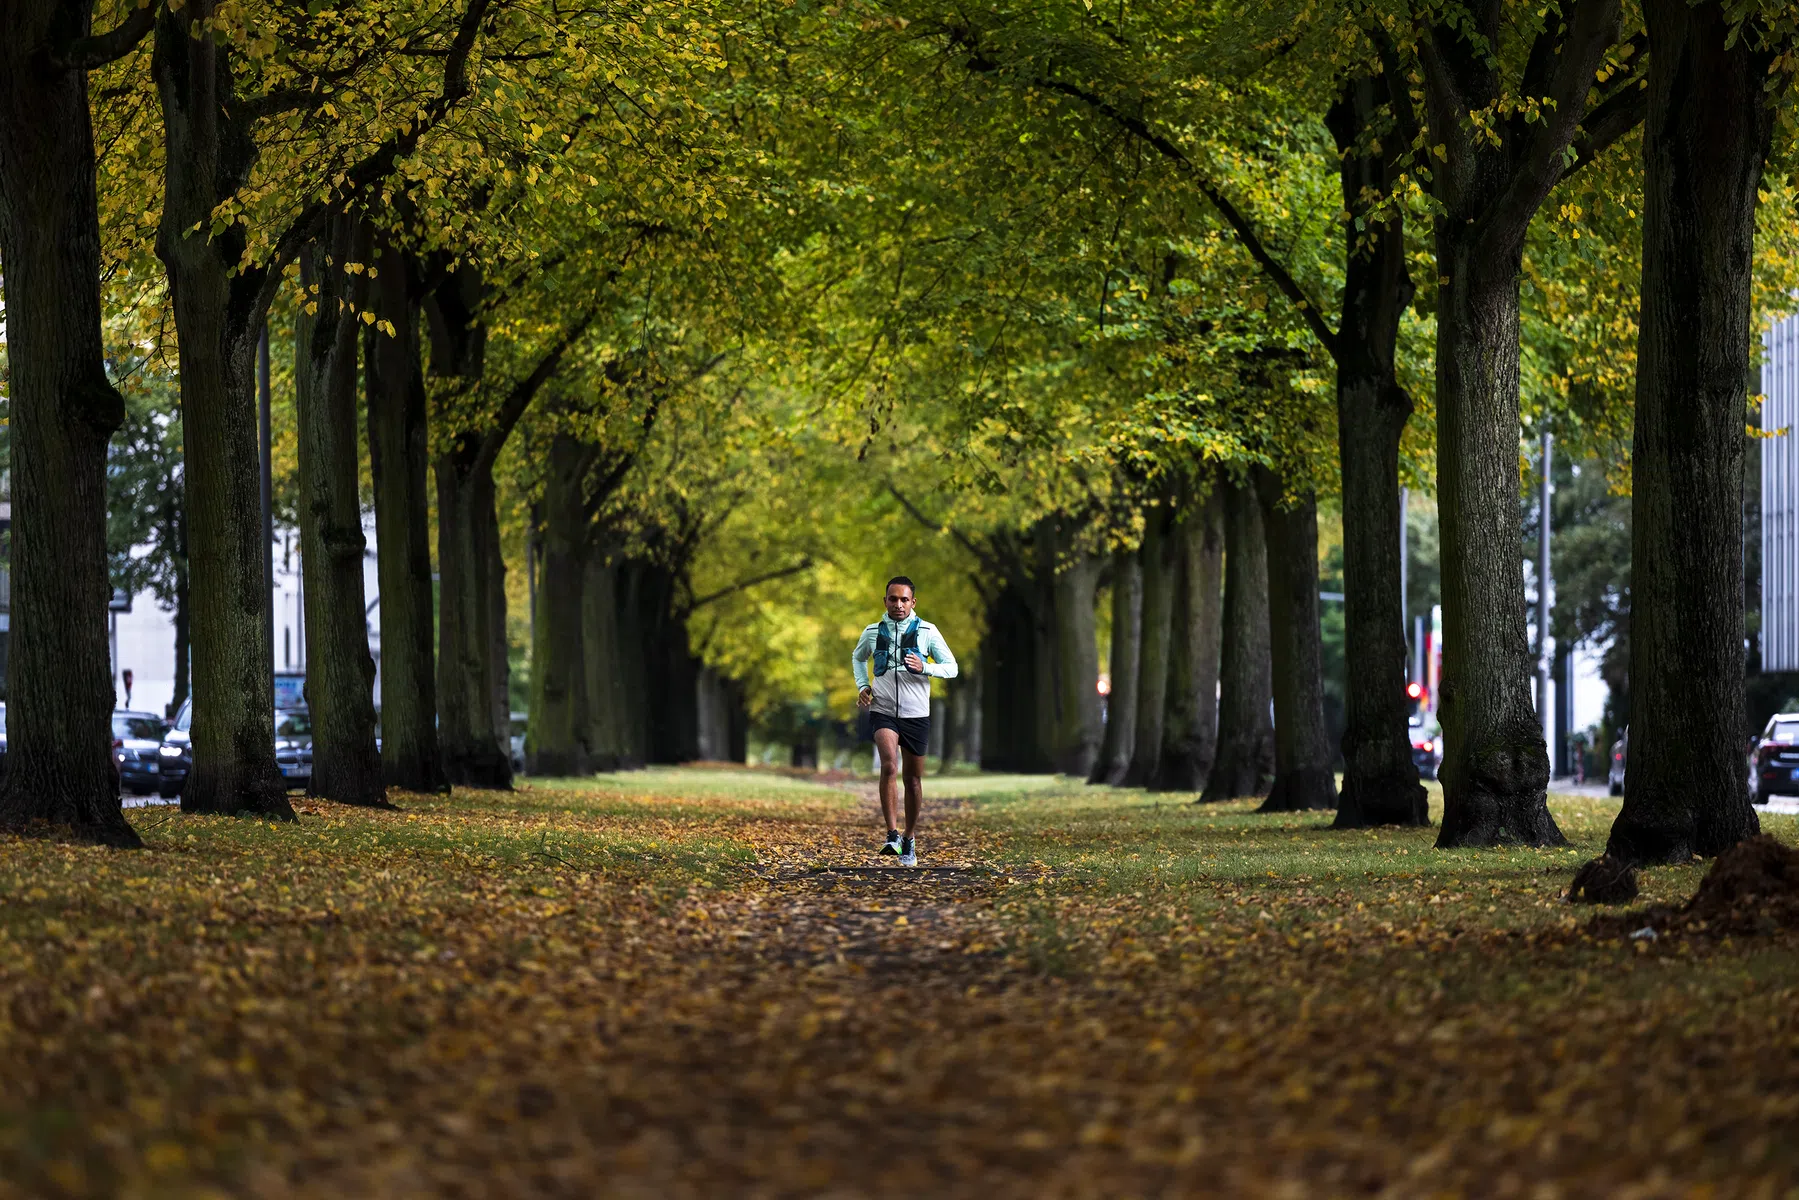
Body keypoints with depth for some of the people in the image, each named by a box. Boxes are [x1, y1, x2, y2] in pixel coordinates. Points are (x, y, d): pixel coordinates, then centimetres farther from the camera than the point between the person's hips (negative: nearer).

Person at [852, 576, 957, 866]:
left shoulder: (927, 632, 0)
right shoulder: (873, 632, 5)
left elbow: (952, 667, 3)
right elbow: (857, 658, 25)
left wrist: (925, 668, -16)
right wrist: (862, 685, 8)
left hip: (916, 715, 1)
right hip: (882, 712, -1)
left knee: (913, 779, 9)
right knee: (889, 765, -25)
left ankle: (909, 841, 25)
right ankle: (892, 834, -26)